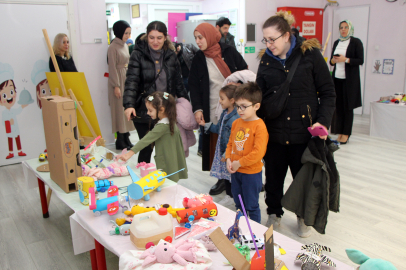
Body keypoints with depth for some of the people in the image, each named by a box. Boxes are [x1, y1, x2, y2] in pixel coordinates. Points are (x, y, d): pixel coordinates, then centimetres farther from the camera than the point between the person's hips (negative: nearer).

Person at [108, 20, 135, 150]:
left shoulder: (125, 45, 12)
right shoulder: (113, 47, -13)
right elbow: (112, 68, -15)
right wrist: (116, 86, -17)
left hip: (127, 78, 8)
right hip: (118, 79, -8)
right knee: (120, 109, -4)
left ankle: (126, 138, 18)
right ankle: (120, 141, 4)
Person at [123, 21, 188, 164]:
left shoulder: (171, 55, 6)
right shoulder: (138, 54, -6)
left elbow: (178, 83, 13)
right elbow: (132, 81, -15)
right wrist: (129, 105, -29)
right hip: (144, 112, -3)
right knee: (146, 148, 3)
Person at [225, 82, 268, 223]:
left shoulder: (259, 126, -19)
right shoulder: (236, 123, 4)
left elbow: (258, 153, -23)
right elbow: (230, 143, 12)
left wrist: (239, 163, -17)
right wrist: (228, 159, -4)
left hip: (251, 173, -7)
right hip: (235, 171, 7)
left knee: (251, 206, 8)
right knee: (238, 205, 22)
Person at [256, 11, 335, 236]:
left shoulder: (309, 54, -5)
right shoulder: (266, 59, 3)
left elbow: (327, 92, -3)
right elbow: (259, 95, 8)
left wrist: (323, 122, -14)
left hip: (304, 131, -2)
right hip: (274, 131, 2)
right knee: (273, 175, 12)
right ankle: (274, 213, 36)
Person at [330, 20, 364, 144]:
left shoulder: (356, 42, -1)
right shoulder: (336, 43, 15)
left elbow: (360, 60, -6)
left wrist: (345, 59, -17)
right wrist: (333, 60, -5)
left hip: (350, 79, -4)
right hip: (337, 78, 5)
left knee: (348, 107, -1)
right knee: (338, 106, 2)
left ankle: (346, 134, 4)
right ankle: (340, 133, 8)